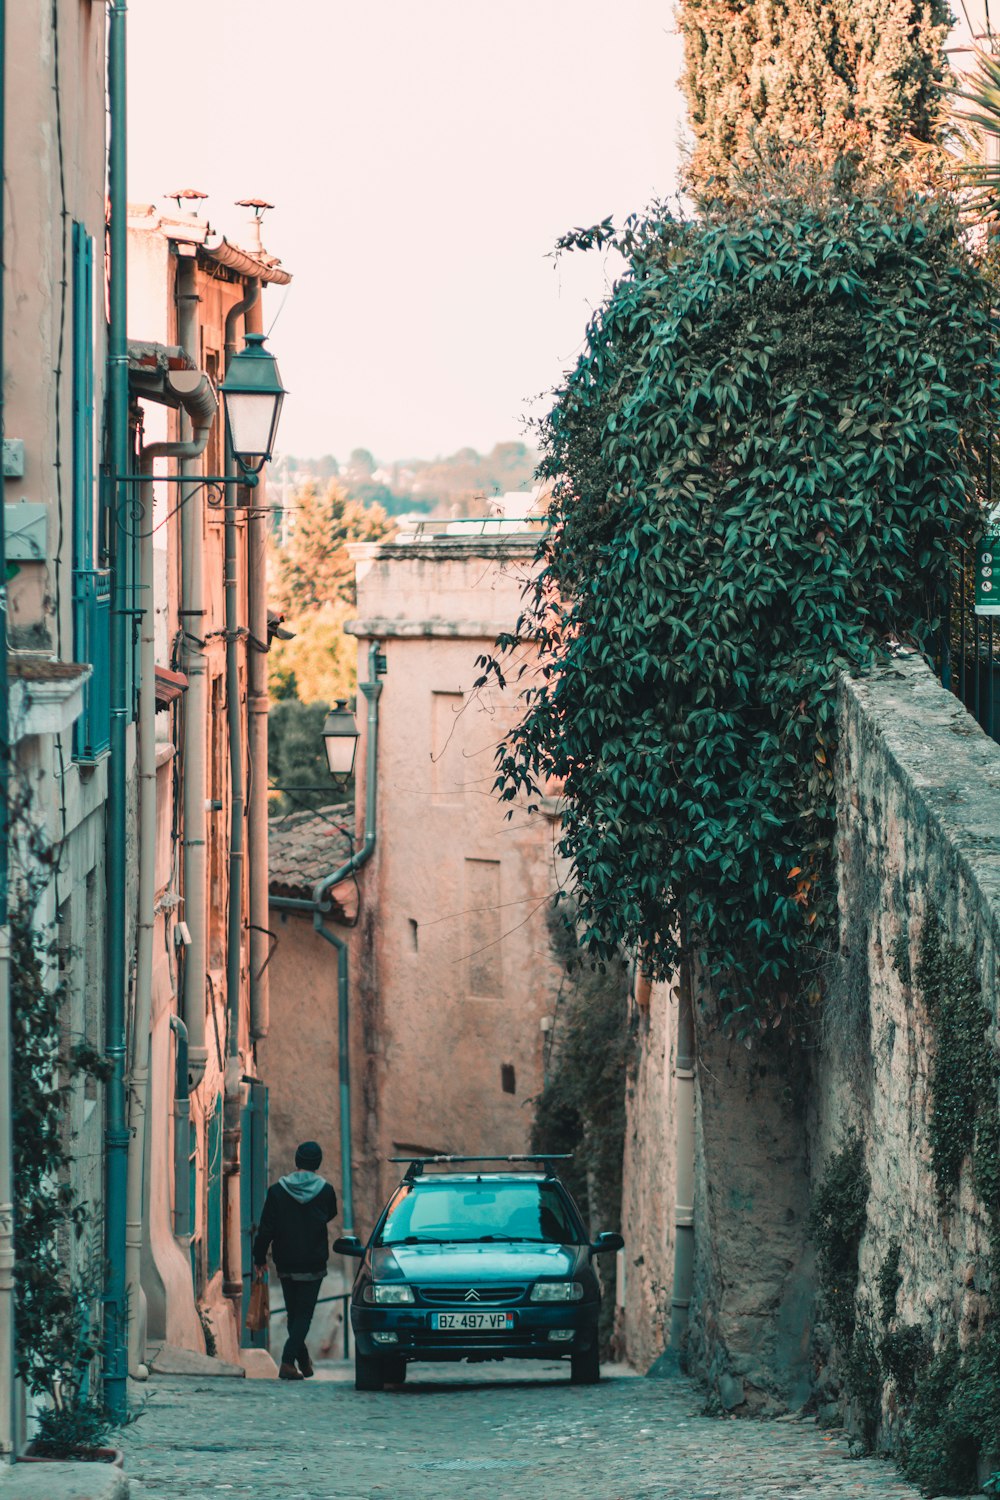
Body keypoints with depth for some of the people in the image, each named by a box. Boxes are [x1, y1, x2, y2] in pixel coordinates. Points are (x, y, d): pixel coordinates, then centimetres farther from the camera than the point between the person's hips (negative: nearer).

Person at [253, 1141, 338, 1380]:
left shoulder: (277, 1190, -5)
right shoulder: (325, 1190, -7)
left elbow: (266, 1228, -5)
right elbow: (331, 1215, 13)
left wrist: (260, 1258, 5)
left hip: (285, 1265, 2)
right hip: (313, 1265, -2)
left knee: (293, 1313, 16)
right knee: (304, 1314, 0)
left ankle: (303, 1361, 23)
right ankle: (288, 1361, -15)